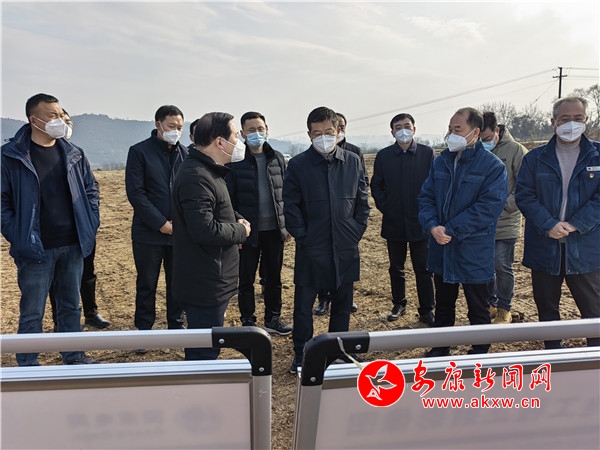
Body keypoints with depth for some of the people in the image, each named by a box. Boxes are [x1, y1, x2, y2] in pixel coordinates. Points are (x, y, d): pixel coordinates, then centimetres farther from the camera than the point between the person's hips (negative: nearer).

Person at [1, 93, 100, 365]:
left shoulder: (73, 154, 6)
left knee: (71, 305, 16)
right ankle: (28, 366, 22)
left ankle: (73, 356, 32)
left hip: (73, 245, 4)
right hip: (36, 249, -4)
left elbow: (90, 189, 13)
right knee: (32, 312, 7)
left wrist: (91, 225, 5)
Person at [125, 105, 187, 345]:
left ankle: (176, 327, 28)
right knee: (146, 285, 10)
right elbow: (135, 193, -10)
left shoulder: (185, 153, 5)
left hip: (180, 233, 3)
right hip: (149, 233, -3)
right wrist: (161, 223, -14)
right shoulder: (139, 151, -5)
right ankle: (144, 331, 25)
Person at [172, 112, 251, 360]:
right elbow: (205, 230, -31)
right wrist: (241, 231, -13)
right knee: (205, 352, 2)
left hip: (211, 280, 11)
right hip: (205, 284, -11)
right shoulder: (196, 177, -23)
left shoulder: (207, 171, 13)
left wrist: (237, 219, 4)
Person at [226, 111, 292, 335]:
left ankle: (273, 319, 29)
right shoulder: (235, 161, -7)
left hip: (274, 230, 4)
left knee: (274, 277, 14)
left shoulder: (277, 159, 5)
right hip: (248, 231, -3)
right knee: (246, 280, 9)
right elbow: (229, 199, -7)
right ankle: (248, 323, 24)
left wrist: (287, 224, 6)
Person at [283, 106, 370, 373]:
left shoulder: (353, 162, 3)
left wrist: (357, 231, 0)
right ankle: (301, 354, 25)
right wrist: (302, 237, -9)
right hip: (311, 250, -2)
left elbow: (363, 201, 7)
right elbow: (290, 206, -4)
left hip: (345, 248, 3)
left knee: (342, 303, 15)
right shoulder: (297, 165, -4)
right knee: (303, 303, 7)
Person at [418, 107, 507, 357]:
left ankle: (479, 354, 32)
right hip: (441, 249, 5)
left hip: (474, 252, -5)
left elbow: (490, 206, -19)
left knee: (478, 310, 13)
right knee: (443, 306, 20)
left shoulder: (492, 165, -11)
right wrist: (432, 225, -16)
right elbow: (426, 196, 3)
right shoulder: (440, 161, 5)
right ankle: (440, 350, 37)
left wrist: (451, 230, -22)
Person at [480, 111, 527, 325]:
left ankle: (504, 309, 20)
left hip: (505, 223, -3)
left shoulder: (515, 150, -7)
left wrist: (504, 205, -17)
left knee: (502, 267, 2)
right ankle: (490, 304, 32)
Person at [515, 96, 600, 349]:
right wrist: (549, 225, -18)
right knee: (546, 307, 14)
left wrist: (575, 225, -18)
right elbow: (524, 195, -6)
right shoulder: (535, 158, 3)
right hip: (544, 247, 1)